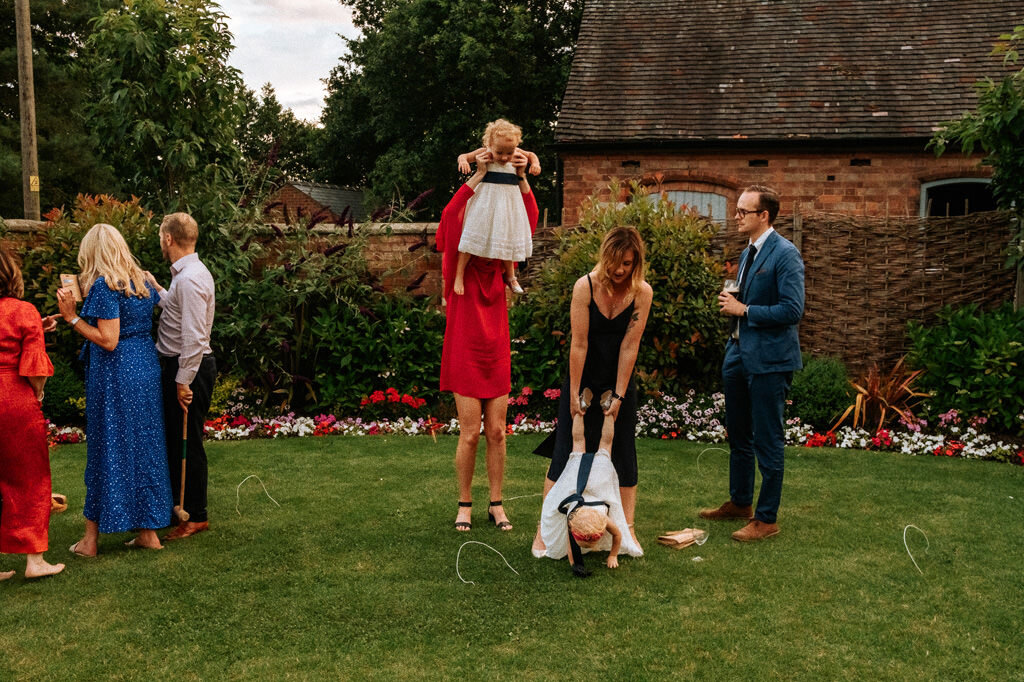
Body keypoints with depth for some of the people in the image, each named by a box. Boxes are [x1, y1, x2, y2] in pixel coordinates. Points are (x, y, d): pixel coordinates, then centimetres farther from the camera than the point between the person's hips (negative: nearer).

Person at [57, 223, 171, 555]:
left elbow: (108, 340, -19)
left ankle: (91, 538, 13)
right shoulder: (141, 280, 8)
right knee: (144, 446, 11)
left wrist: (72, 317, -13)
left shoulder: (104, 285, -14)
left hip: (114, 375, -7)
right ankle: (149, 530, 17)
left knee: (107, 449, 2)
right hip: (146, 369, 7)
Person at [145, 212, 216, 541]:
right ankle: (178, 504, 34)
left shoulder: (190, 279, -21)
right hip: (181, 367, 10)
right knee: (175, 440, 20)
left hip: (190, 367, -10)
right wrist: (156, 288, 27)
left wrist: (183, 381, -23)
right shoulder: (185, 274, 11)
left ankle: (196, 517, 11)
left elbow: (193, 337, -25)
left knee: (188, 443, -1)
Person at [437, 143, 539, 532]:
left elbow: (528, 222, -1)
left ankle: (496, 504, 17)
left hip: (497, 355, 4)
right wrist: (478, 177, -26)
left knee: (496, 432, 7)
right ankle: (464, 504, 15)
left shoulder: (500, 262, 6)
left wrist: (522, 179, -13)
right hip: (464, 354, -4)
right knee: (470, 434, 0)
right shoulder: (455, 262, -4)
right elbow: (448, 219, -22)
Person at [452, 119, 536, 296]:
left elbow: (532, 155, 18)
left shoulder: (517, 155, 1)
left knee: (507, 236, 11)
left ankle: (510, 275, 31)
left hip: (508, 201, 4)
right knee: (473, 234, -6)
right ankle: (459, 275, 2)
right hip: (486, 200, -4)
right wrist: (463, 161, -24)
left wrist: (535, 164, -2)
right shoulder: (485, 154, -10)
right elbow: (463, 156, -3)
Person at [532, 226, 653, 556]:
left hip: (620, 382, 2)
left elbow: (629, 346, -11)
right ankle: (544, 529, 6)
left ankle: (627, 528, 15)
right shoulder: (585, 286, -17)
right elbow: (579, 344, -16)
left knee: (623, 454, 5)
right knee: (566, 451, -1)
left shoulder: (642, 292, -11)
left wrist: (618, 395, -11)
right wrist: (574, 394, -13)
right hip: (583, 379, -2)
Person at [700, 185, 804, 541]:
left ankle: (766, 519, 11)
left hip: (768, 360, -9)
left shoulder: (785, 254, -15)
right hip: (739, 354, 9)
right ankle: (739, 502, 35)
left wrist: (744, 310, -18)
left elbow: (792, 310, -21)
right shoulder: (747, 253, 13)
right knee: (738, 435, 19)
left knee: (767, 441, 0)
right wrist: (731, 304, 4)